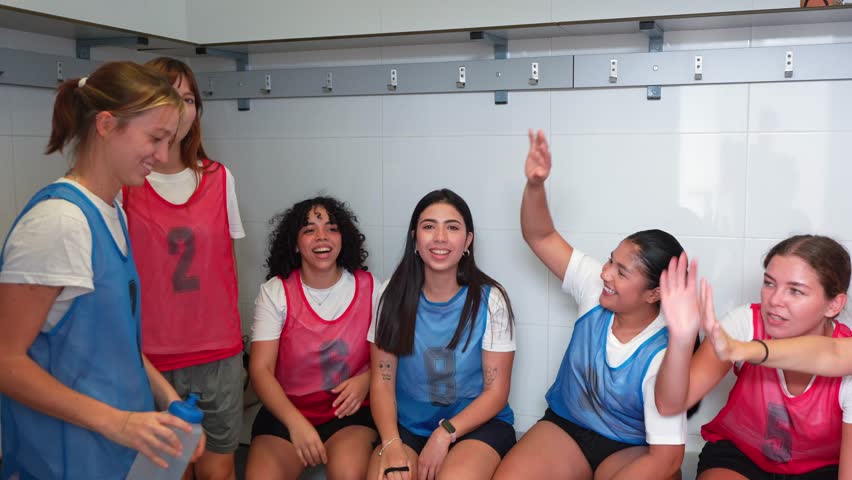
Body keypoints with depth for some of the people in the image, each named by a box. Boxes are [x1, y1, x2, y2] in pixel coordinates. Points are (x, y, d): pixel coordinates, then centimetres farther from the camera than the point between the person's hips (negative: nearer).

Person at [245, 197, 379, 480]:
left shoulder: (368, 288, -2)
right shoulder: (275, 292, -5)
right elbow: (261, 370, -10)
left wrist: (366, 379, -15)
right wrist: (296, 423, -25)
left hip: (349, 413, 0)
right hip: (285, 413, 1)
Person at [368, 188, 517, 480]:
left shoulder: (489, 300, -6)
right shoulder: (395, 295, -1)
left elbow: (496, 392, -4)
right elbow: (382, 383, -2)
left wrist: (445, 434, -18)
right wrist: (391, 444, -20)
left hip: (478, 424, -1)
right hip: (408, 426, 1)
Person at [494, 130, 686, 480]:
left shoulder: (662, 356, -23)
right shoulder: (596, 290, -11)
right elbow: (541, 237, -6)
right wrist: (535, 184, -23)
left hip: (633, 449, -2)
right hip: (564, 428, 3)